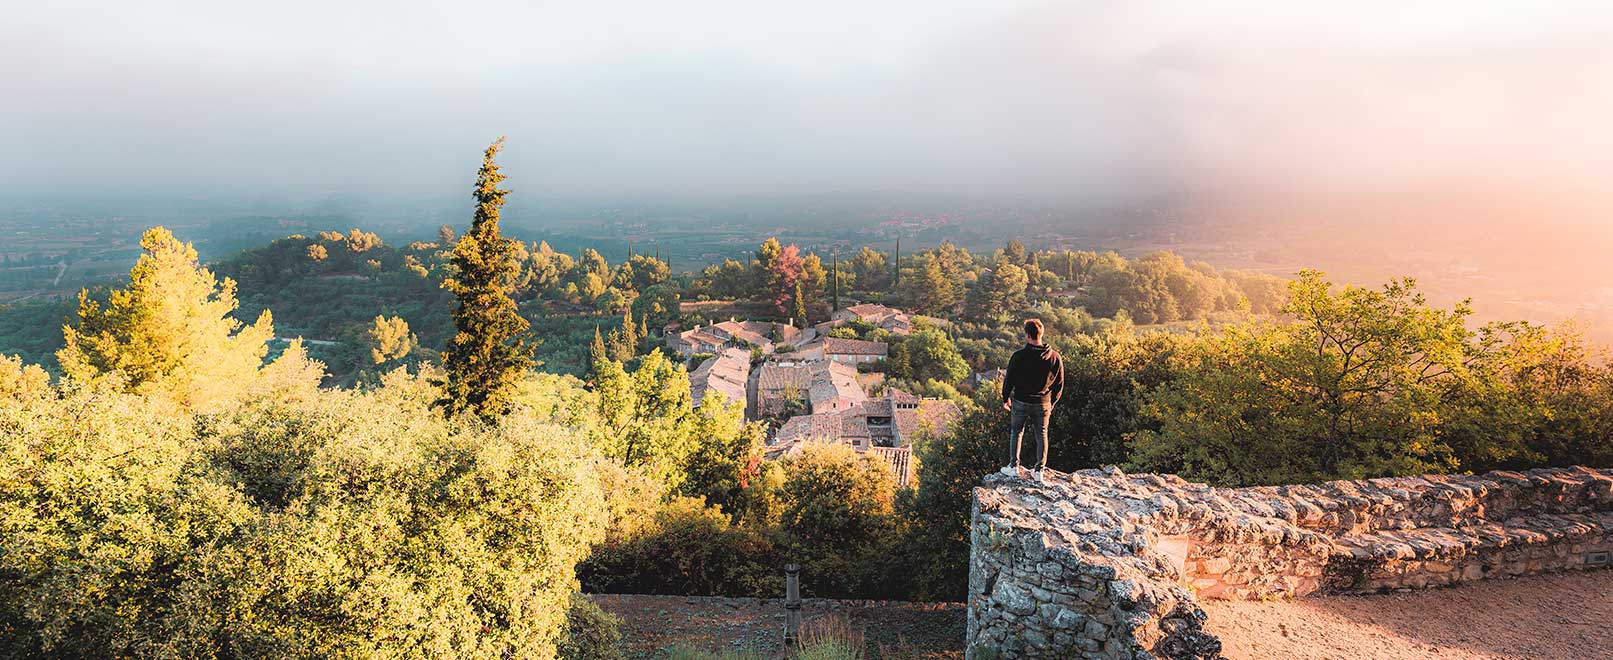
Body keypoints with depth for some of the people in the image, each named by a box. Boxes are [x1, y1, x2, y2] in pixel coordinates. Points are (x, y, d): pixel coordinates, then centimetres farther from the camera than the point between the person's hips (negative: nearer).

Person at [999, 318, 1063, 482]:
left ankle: (1014, 467, 17)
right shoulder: (1055, 357, -8)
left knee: (1016, 432, 15)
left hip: (1021, 402, -2)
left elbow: (1009, 380, -8)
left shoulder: (1019, 356, -18)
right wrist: (1051, 404, 15)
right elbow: (1059, 385, 1)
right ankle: (1039, 470, 17)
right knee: (1041, 436, 14)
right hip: (1043, 404, 2)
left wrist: (1005, 398, 9)